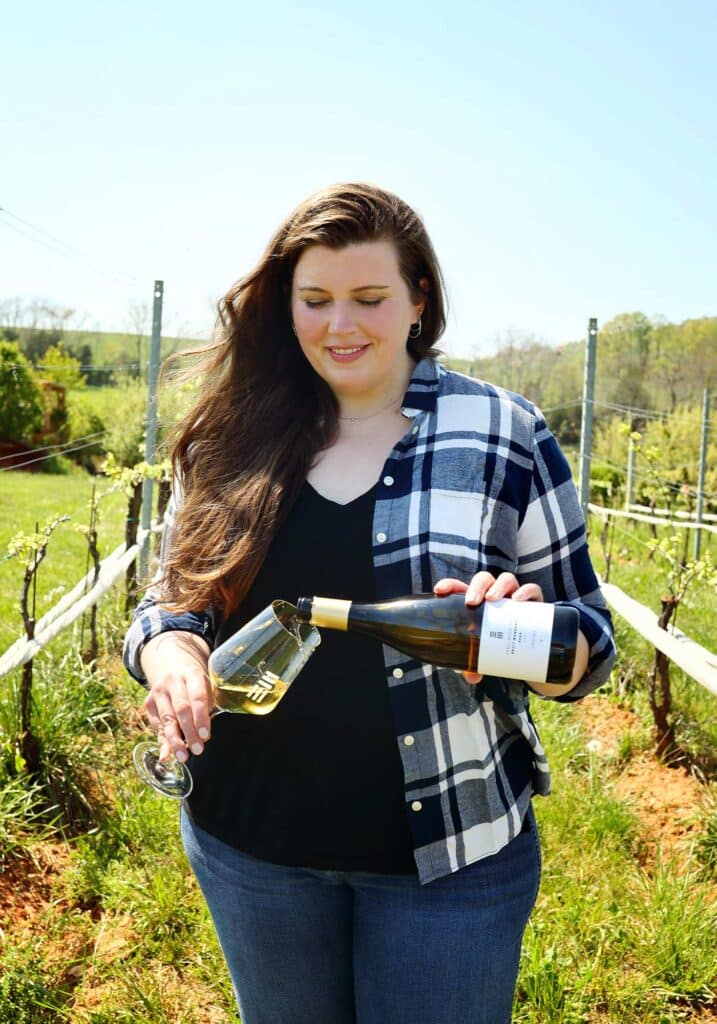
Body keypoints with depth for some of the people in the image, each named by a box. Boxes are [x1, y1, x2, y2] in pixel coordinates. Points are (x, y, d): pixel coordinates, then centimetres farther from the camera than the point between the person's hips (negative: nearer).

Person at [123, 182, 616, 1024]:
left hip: (450, 847, -2)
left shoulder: (501, 433, -7)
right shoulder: (236, 437, -1)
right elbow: (175, 597, 6)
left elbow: (588, 643, -3)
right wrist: (168, 649, -17)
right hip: (249, 836, 3)